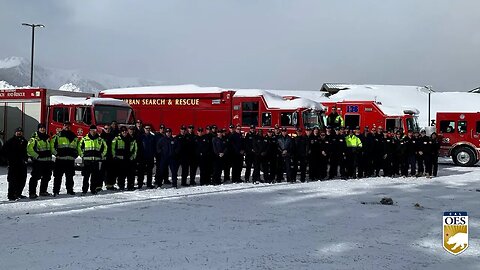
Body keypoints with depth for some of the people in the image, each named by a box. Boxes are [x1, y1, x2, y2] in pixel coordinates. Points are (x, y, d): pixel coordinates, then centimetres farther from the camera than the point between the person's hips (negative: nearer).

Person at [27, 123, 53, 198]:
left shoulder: (47, 138, 16)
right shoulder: (34, 138, -6)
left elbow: (51, 147, 28)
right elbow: (29, 149, -12)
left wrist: (50, 156, 18)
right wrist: (36, 156, -15)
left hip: (47, 161, 7)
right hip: (38, 161, -7)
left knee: (47, 177, 12)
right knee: (35, 177, -9)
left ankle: (43, 191, 24)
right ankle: (32, 193, -7)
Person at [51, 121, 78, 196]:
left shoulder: (74, 136, 16)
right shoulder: (58, 136, 2)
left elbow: (78, 146, 25)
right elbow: (52, 144, 0)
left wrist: (75, 155, 14)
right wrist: (56, 153, -7)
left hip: (70, 160, 4)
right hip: (60, 159, -4)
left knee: (70, 176, 9)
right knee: (58, 176, -3)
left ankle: (70, 190, 17)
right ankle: (56, 191, 0)